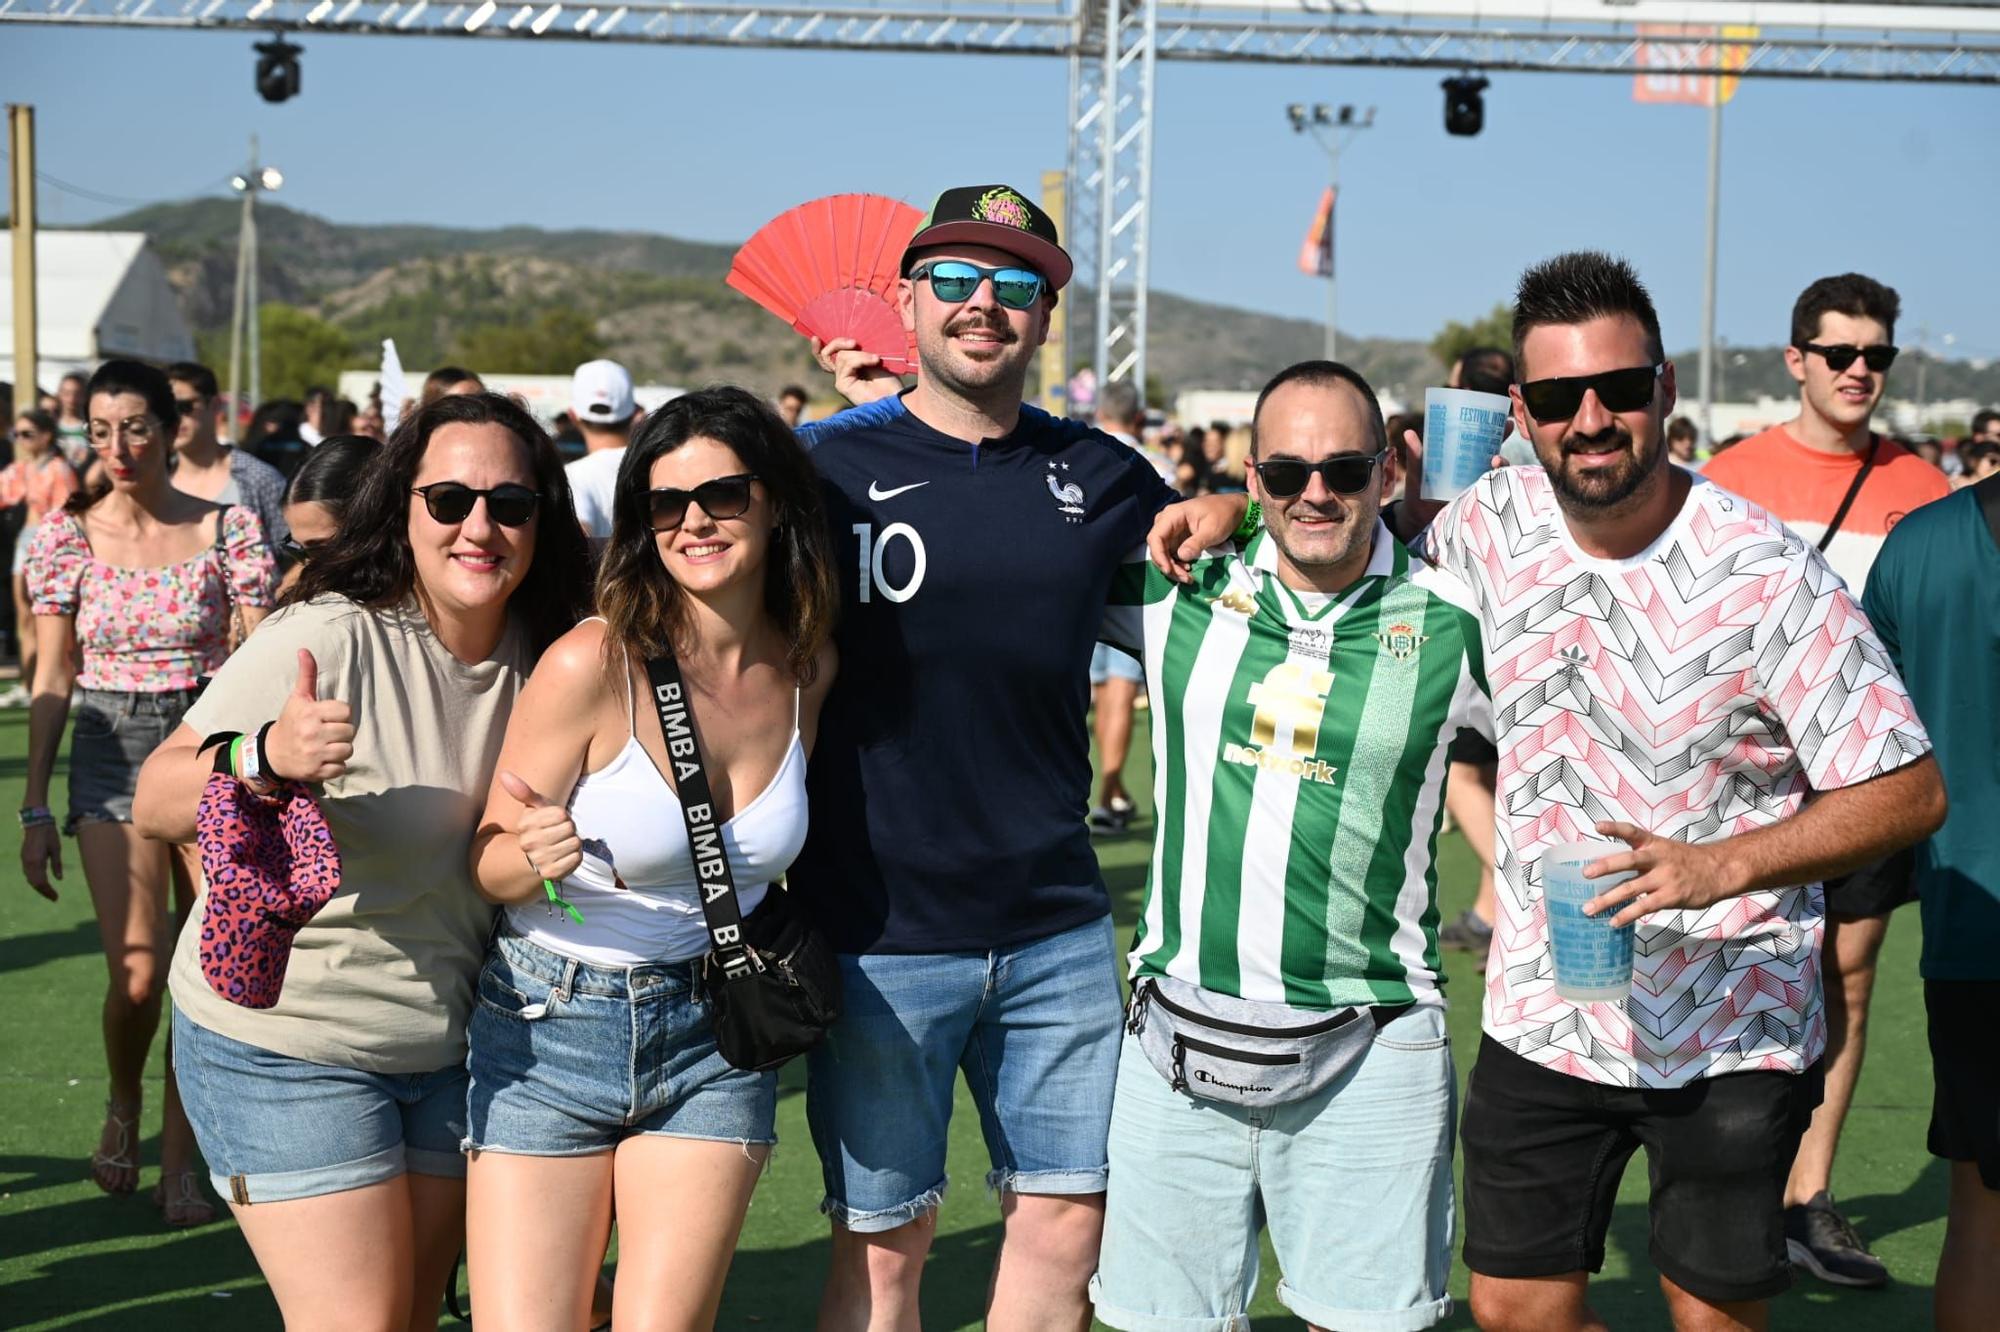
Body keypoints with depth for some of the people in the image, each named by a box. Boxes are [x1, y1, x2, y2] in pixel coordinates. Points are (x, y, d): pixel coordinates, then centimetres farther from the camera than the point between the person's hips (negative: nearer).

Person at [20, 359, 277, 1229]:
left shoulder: (228, 530, -2)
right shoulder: (66, 537, 1)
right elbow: (52, 683, 4)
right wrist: (35, 808, 2)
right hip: (111, 760, 0)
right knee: (138, 975, -9)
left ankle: (179, 1162, 16)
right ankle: (123, 1103, 24)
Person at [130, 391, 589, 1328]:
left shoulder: (539, 654, 0)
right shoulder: (330, 639, -18)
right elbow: (156, 807, -21)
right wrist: (265, 758, -39)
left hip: (450, 1041, 6)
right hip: (287, 1046, -6)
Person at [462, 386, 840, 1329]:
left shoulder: (810, 670, -1)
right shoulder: (592, 663, -15)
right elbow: (487, 865, -8)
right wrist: (538, 858, -28)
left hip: (715, 1041, 3)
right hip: (547, 1034, -3)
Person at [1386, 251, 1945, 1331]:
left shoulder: (1763, 573, -19)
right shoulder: (1495, 518, -4)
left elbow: (1909, 792, -16)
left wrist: (1719, 865, -29)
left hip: (1731, 1033, -4)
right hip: (1541, 1014, 4)